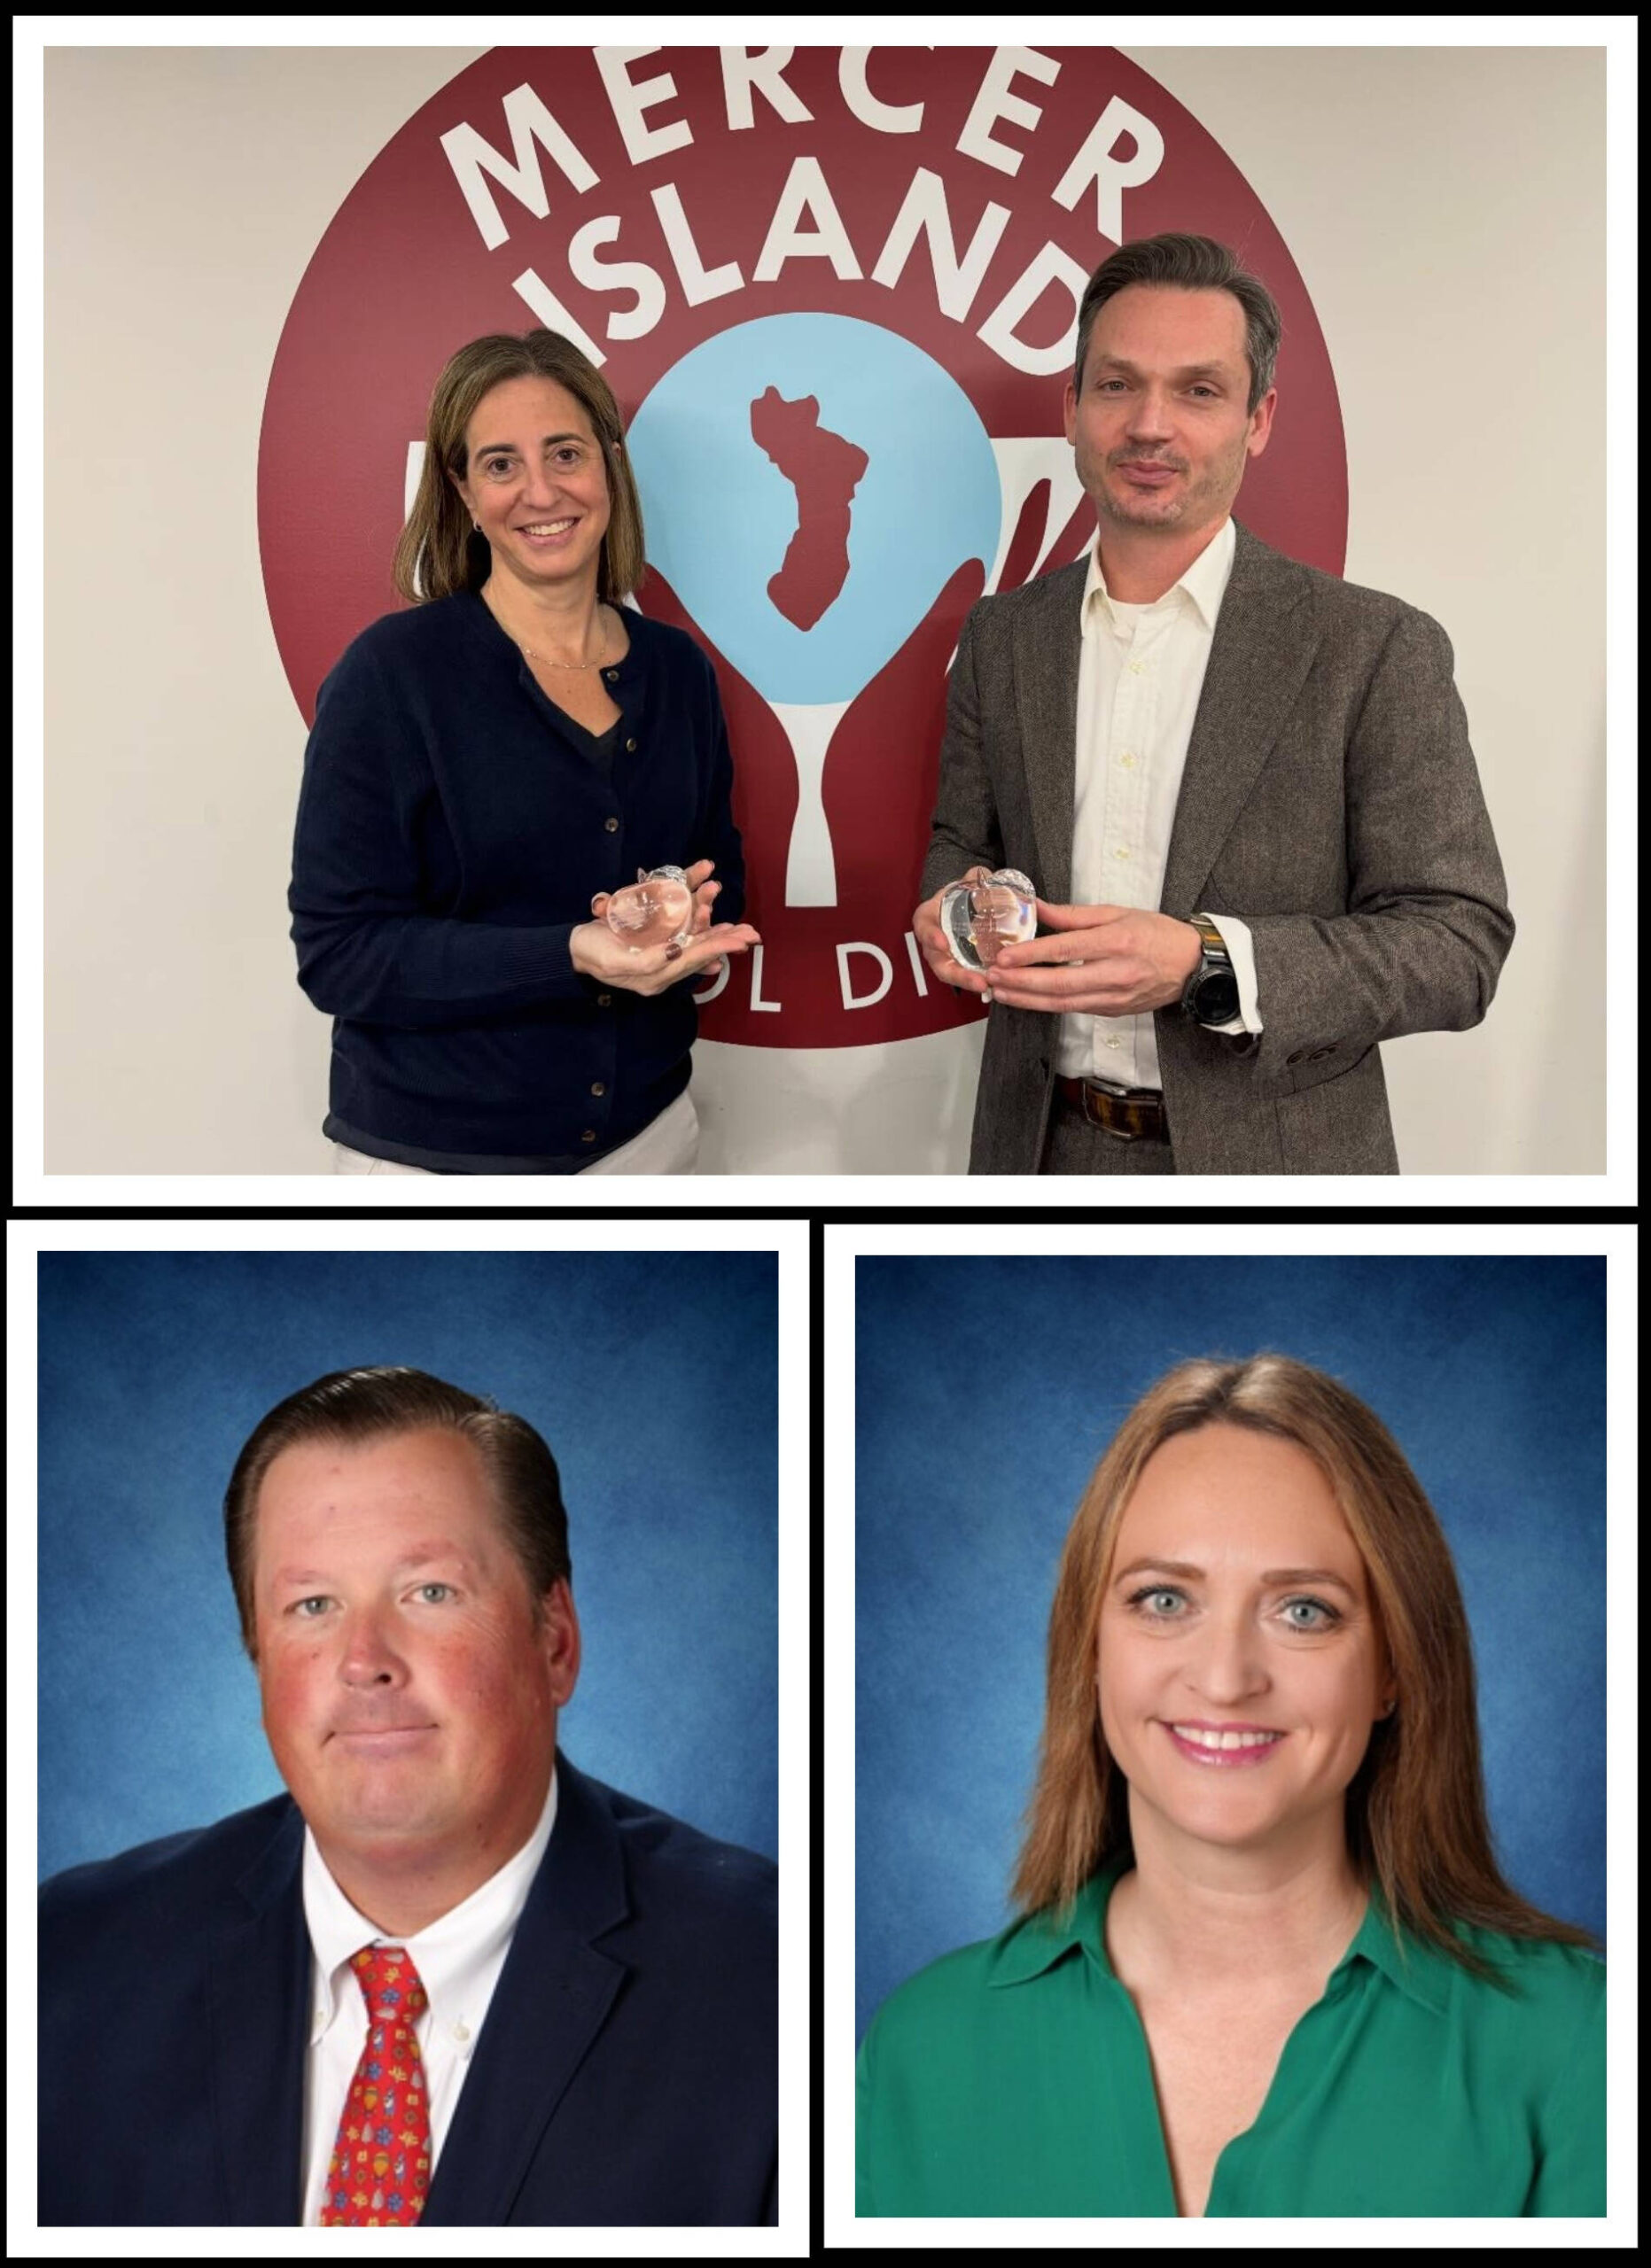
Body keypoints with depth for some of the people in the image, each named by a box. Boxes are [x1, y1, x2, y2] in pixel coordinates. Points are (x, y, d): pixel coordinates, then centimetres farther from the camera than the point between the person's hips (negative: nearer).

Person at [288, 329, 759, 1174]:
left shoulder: (677, 670, 2)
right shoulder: (391, 670, -12)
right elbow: (338, 950, -15)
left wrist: (682, 926, -12)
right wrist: (573, 955, -26)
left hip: (646, 1132, 4)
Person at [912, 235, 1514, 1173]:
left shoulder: (1377, 650, -10)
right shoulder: (1001, 635, 2)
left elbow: (1457, 942, -13)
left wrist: (1206, 967, -26)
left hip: (1270, 1165, -3)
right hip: (1046, 1149, 4)